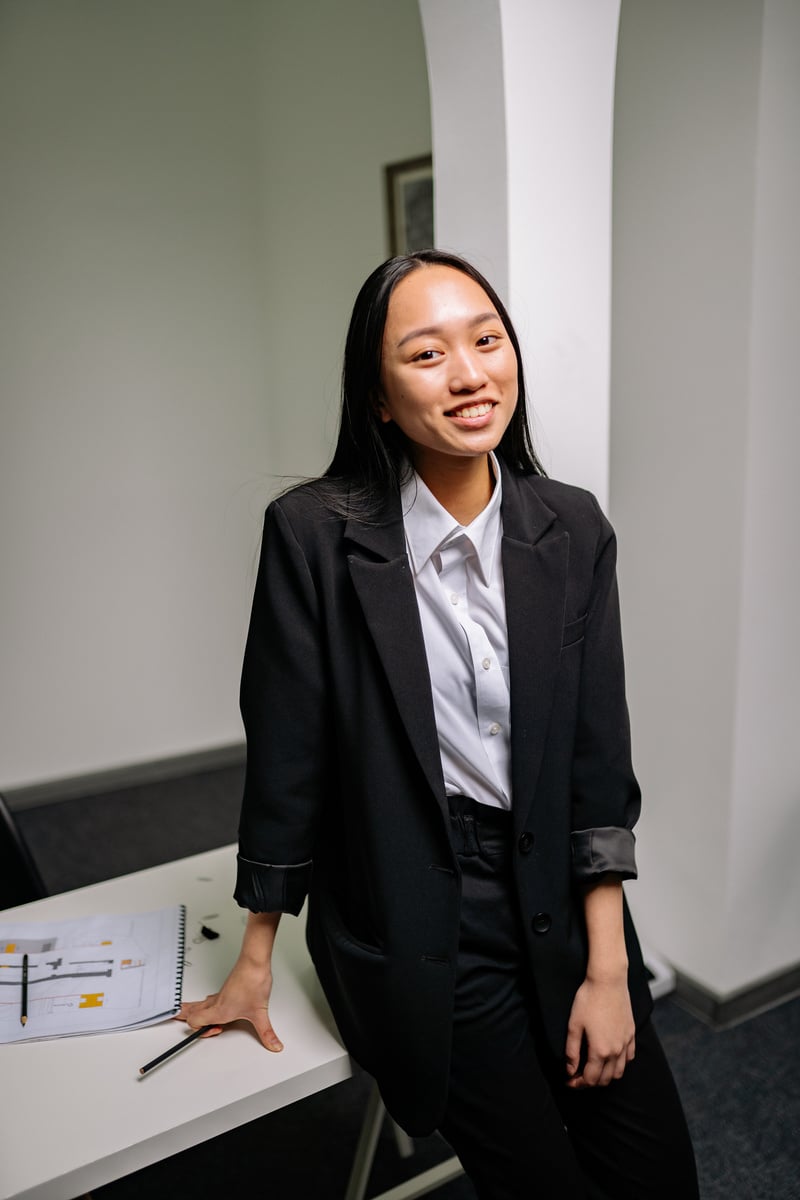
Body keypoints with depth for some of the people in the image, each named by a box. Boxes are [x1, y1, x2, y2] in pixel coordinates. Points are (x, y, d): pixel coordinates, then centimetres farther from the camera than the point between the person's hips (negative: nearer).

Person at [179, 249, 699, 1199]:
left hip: (558, 899, 4)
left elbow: (598, 757, -1)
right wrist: (255, 963, 1)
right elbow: (284, 752, -8)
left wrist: (608, 969, -4)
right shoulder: (313, 532, -14)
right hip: (412, 922, -3)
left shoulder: (573, 530, -3)